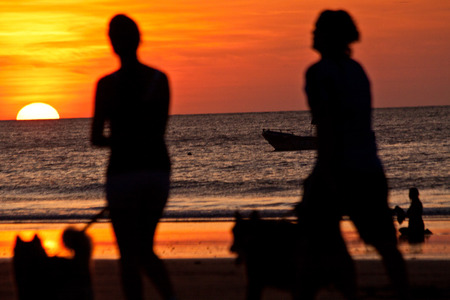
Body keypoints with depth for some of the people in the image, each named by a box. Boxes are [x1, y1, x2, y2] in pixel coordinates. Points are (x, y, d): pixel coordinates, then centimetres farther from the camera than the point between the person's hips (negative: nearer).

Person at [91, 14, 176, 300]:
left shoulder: (108, 84, -8)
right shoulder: (160, 79, 3)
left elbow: (97, 138, -3)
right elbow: (160, 131, 10)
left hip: (125, 172, -4)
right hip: (159, 169, 4)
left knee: (129, 256, 5)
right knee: (145, 250, 18)